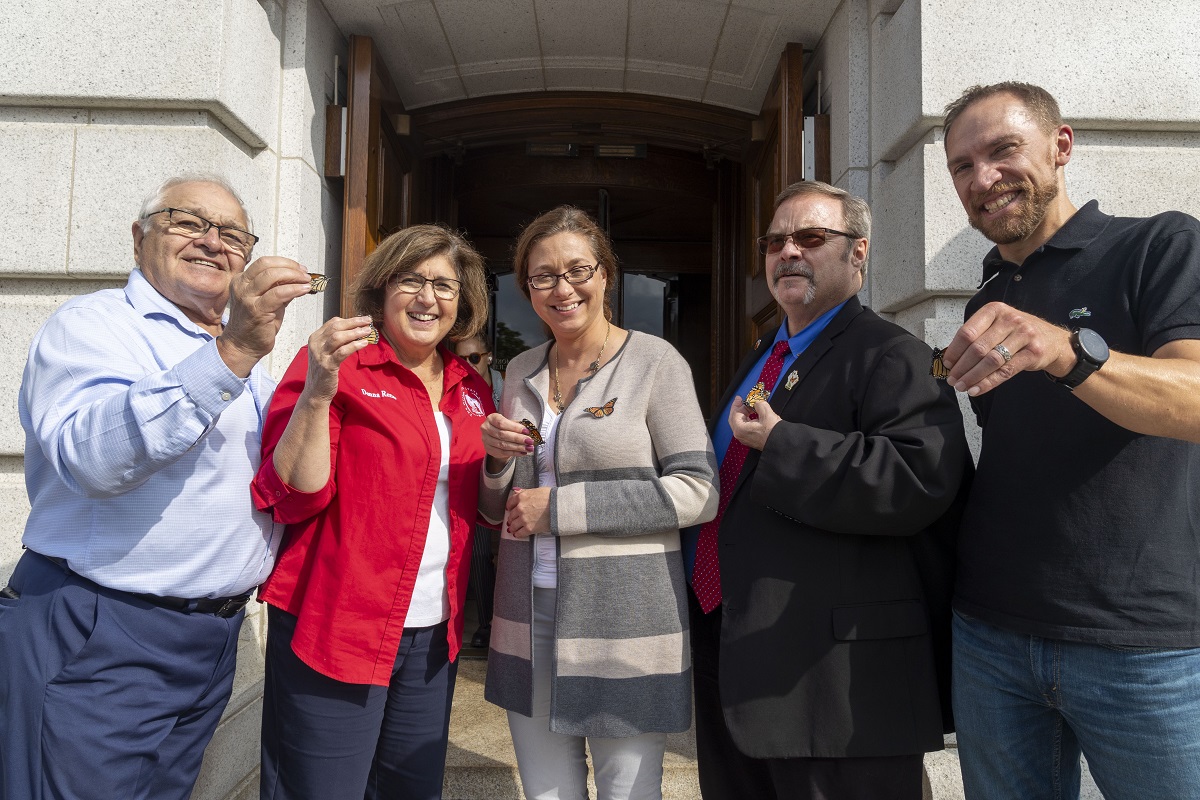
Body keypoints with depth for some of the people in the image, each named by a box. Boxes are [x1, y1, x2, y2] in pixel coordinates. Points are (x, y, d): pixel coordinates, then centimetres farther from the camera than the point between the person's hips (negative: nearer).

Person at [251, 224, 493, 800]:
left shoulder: (471, 390, 9)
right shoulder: (337, 365, -7)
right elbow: (293, 497, -13)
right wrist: (318, 391, -24)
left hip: (434, 637, 6)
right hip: (336, 628, -5)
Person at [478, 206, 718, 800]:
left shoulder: (654, 362, -6)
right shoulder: (521, 372, 10)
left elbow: (697, 492, -14)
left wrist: (561, 506, -16)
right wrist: (496, 459, -7)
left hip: (623, 618, -4)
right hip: (530, 617, 5)